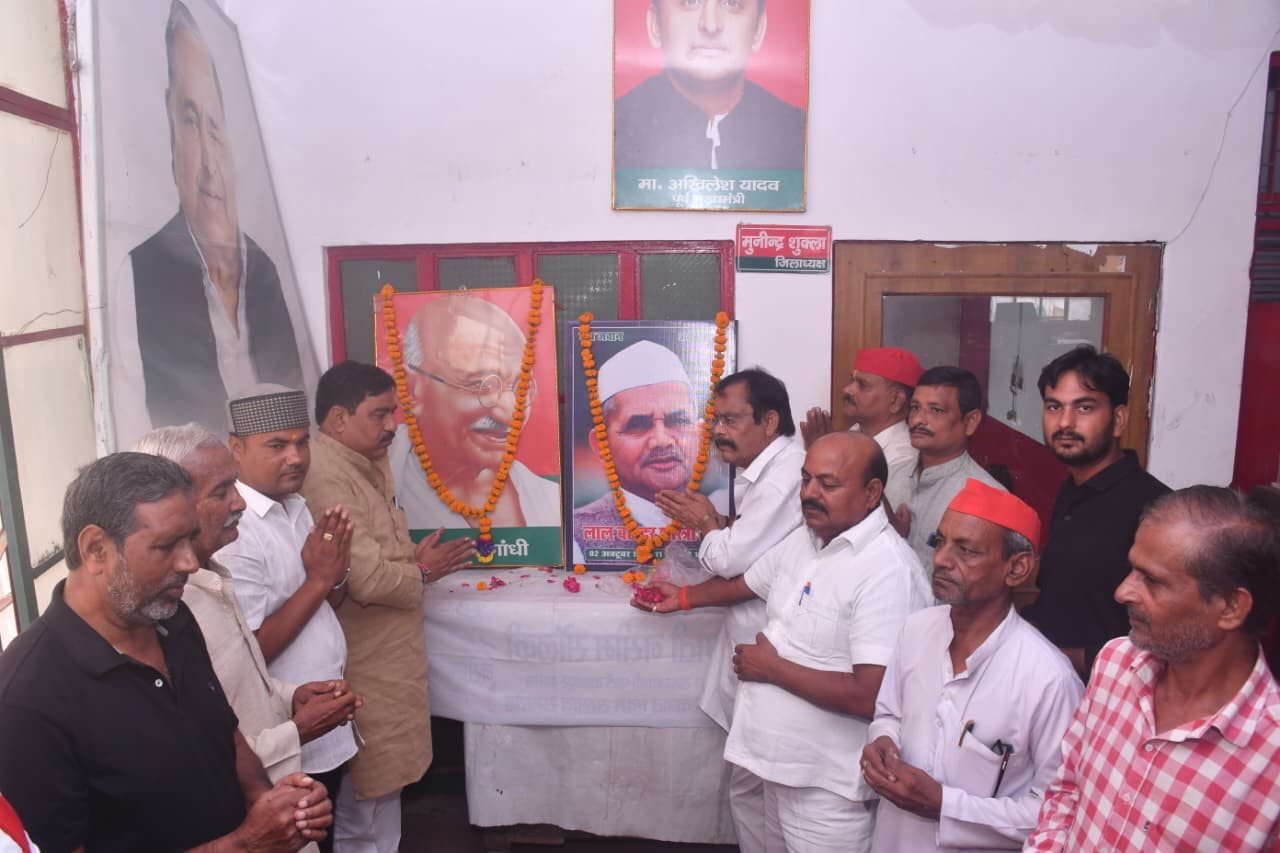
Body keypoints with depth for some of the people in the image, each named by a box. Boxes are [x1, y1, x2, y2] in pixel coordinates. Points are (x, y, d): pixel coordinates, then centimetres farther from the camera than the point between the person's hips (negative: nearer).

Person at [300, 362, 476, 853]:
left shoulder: (369, 465, 8)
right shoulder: (326, 478, -25)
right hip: (364, 663, -10)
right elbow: (368, 578, -30)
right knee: (365, 791, 7)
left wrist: (417, 556, 1)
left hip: (387, 652, 10)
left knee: (386, 777, 22)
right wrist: (421, 572, -12)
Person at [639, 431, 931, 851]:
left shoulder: (888, 572, -27)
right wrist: (683, 597, 21)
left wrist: (772, 668, -22)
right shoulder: (804, 538, 3)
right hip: (782, 758, 8)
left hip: (828, 782, -8)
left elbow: (869, 697, -31)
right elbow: (743, 583, 22)